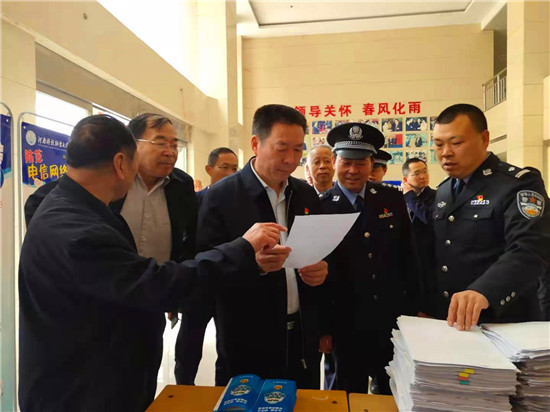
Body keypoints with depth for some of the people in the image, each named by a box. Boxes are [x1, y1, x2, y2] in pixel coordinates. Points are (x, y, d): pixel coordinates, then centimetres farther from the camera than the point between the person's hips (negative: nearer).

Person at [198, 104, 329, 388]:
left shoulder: (307, 195, 4)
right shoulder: (221, 197, -10)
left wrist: (323, 268, -9)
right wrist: (252, 261, -29)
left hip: (304, 338, 5)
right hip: (247, 343, -4)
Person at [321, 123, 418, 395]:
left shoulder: (393, 200, -1)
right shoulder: (320, 207, -11)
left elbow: (407, 257, 5)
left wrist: (413, 309, 6)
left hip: (394, 321, 3)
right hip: (346, 326, -3)